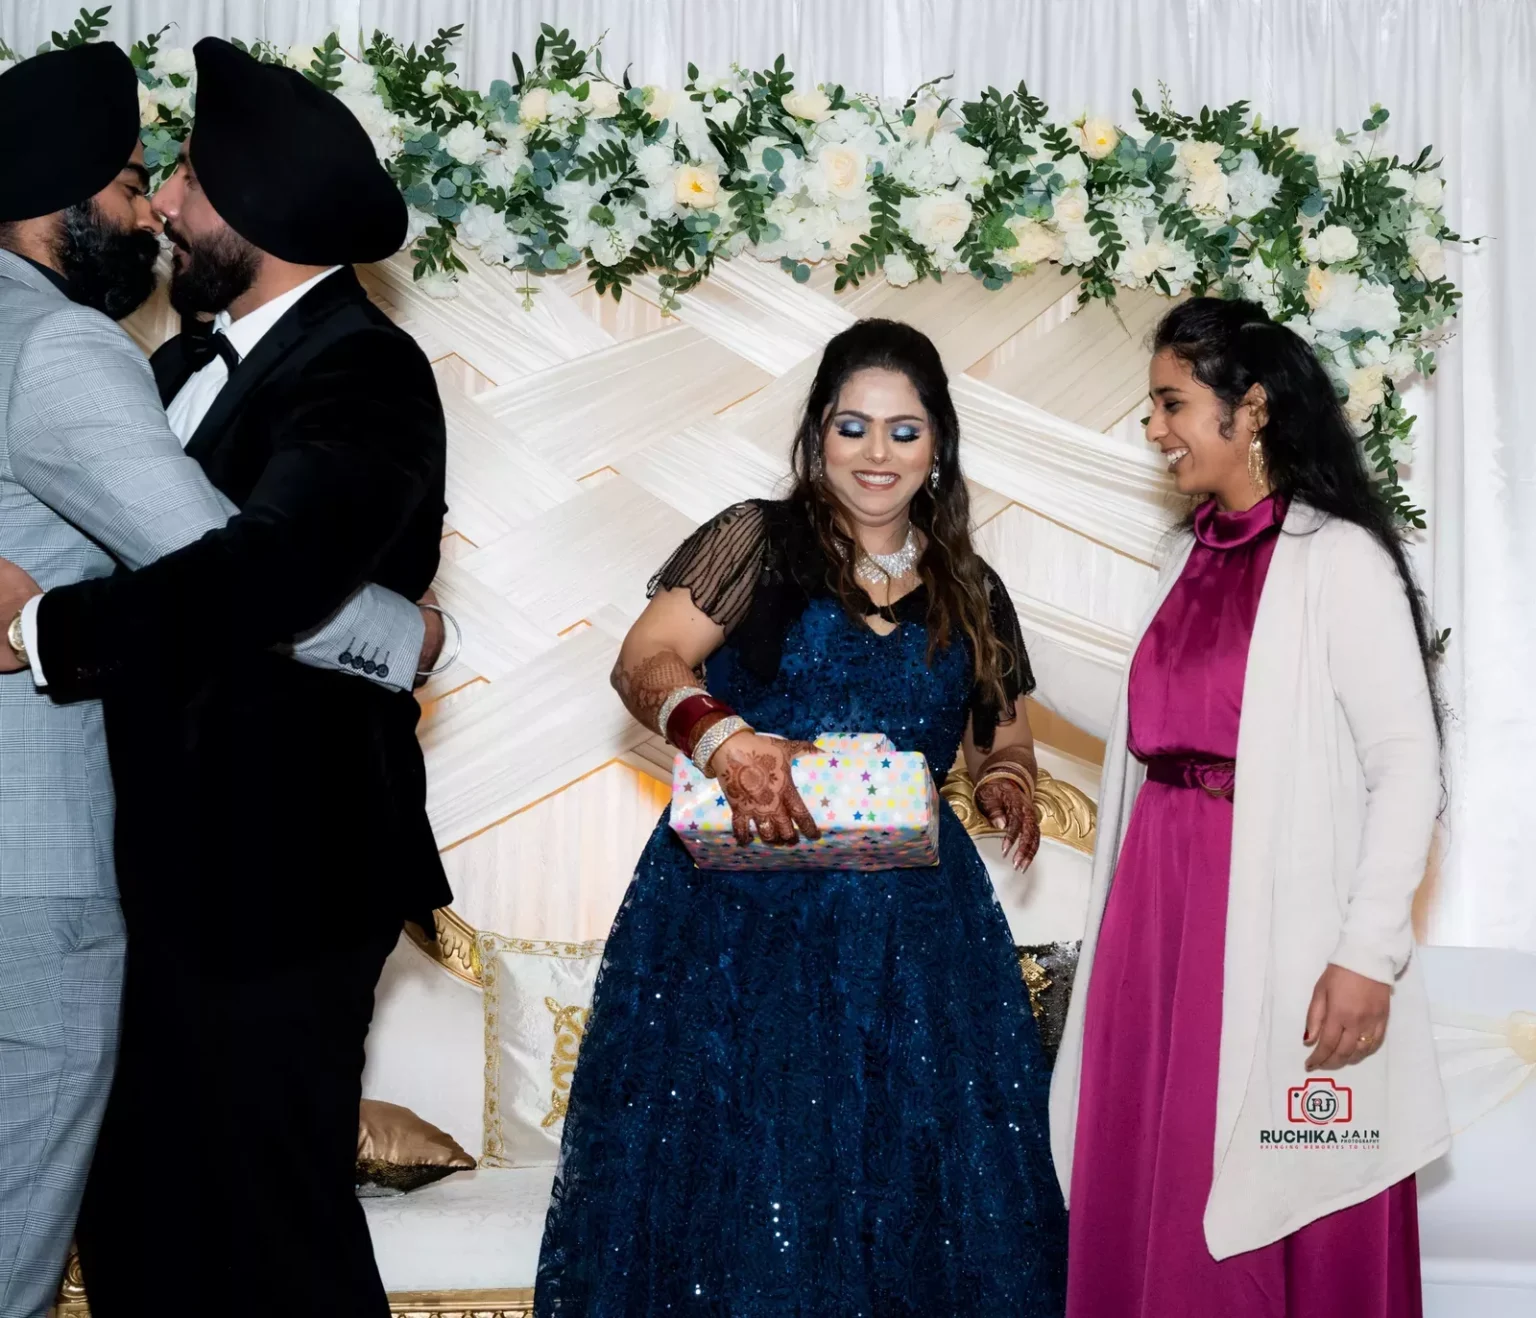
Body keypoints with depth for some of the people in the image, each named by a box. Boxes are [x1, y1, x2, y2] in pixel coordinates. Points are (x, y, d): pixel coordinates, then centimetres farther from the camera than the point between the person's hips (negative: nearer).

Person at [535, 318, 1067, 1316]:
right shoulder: (760, 542, 2)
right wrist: (723, 739, -28)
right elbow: (645, 663, -9)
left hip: (912, 923, 3)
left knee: (917, 1174, 2)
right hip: (745, 912, -3)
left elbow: (1005, 740, 19)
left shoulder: (971, 594, 14)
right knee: (735, 1158, -3)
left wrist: (1008, 785, -5)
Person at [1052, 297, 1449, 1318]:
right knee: (1146, 1192, 11)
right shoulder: (1191, 561, 13)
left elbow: (1407, 767, -12)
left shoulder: (1340, 558, -8)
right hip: (1161, 901, 7)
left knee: (1276, 1215, 1)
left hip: (1273, 914, -7)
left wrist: (1370, 955, -18)